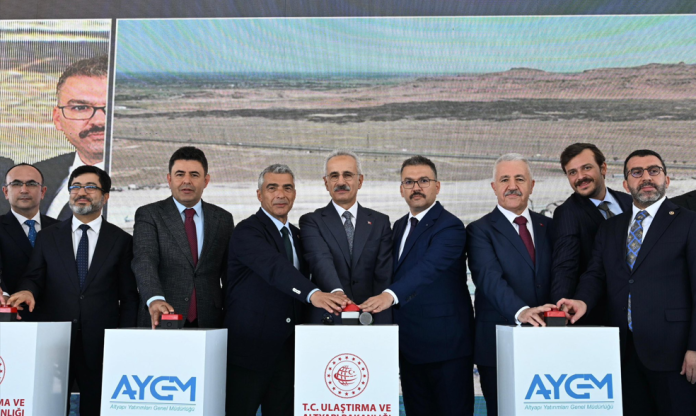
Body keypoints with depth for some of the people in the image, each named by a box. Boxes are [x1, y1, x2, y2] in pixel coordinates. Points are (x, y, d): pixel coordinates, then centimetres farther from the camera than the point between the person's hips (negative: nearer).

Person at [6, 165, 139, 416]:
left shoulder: (122, 240, 6)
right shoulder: (47, 237, 11)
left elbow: (129, 297, 5)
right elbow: (33, 277, 8)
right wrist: (27, 291, -16)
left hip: (100, 346, -1)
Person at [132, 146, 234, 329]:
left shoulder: (223, 219, 9)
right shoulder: (148, 215, 2)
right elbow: (144, 260, -13)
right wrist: (155, 299, -31)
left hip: (208, 323, 2)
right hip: (160, 321, -2)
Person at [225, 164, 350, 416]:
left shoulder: (296, 234, 14)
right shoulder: (247, 232, -11)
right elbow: (275, 267, -29)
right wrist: (313, 294, -44)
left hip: (288, 348, 7)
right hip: (249, 346, -7)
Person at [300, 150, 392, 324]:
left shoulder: (380, 222, 7)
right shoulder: (311, 222, 1)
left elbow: (384, 276, -2)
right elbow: (320, 260, -18)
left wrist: (381, 327, -13)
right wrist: (336, 292, -37)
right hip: (327, 319, -2)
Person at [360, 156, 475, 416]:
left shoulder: (449, 226, -12)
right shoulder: (399, 226, 14)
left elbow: (428, 267, -28)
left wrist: (390, 295, -42)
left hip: (445, 343, -8)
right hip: (409, 343, 8)